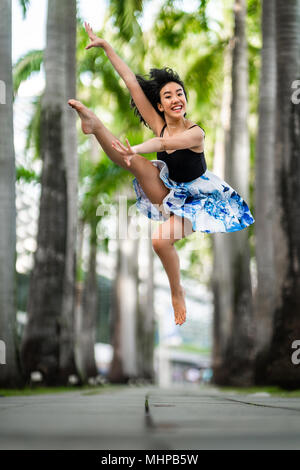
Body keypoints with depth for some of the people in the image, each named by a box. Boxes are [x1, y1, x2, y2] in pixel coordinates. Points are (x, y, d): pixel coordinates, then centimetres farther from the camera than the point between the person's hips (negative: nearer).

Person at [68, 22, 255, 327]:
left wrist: (135, 150, -61)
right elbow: (132, 82, -14)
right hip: (170, 193, 5)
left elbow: (165, 143, -43)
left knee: (160, 239, -29)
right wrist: (105, 46, -16)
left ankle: (177, 292, -8)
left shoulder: (195, 133, -22)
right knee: (136, 162, -21)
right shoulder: (158, 125, -10)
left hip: (198, 198, -5)